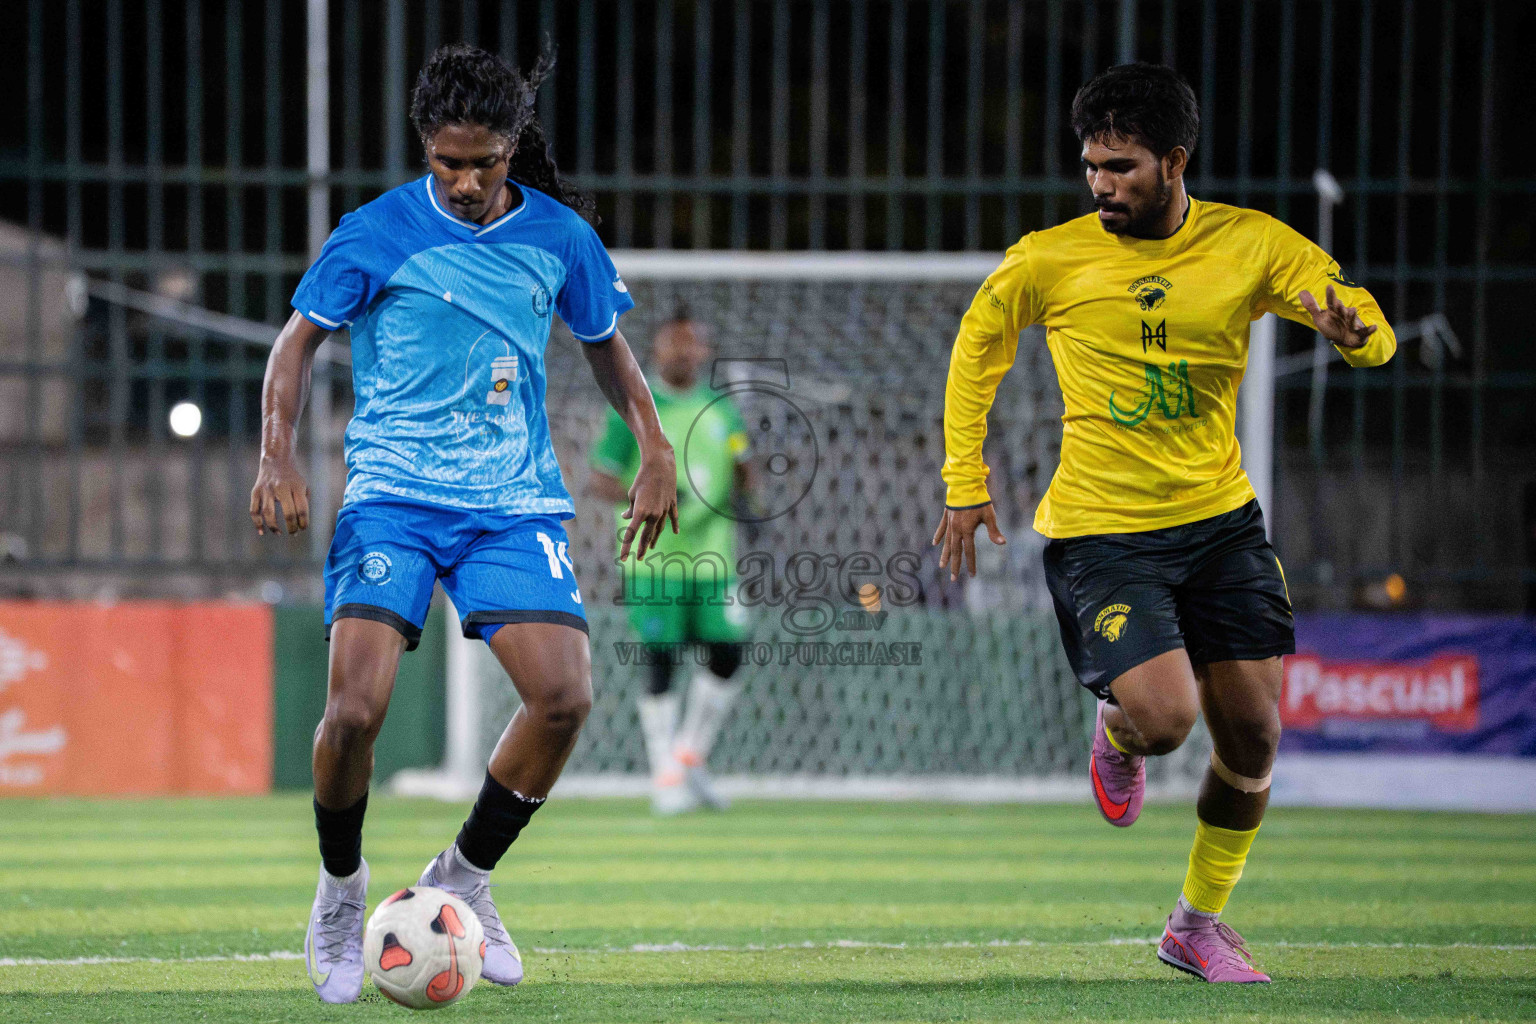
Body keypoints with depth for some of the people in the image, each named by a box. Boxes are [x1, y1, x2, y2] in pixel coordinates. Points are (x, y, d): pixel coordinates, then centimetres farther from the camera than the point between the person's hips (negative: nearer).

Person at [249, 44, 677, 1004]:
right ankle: (341, 890, 9)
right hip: (393, 498, -2)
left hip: (514, 501, 2)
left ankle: (463, 879, 7)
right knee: (357, 705, -19)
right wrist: (280, 458, -6)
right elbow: (300, 339, 7)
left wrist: (655, 448, 11)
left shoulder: (558, 236, 4)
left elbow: (606, 342, 21)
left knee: (564, 697, -16)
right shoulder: (379, 233, -4)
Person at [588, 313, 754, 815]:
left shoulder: (722, 410, 12)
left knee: (726, 655, -3)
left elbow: (742, 486, 19)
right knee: (661, 665, -5)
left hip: (711, 557, 4)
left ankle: (689, 759, 16)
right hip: (653, 560, -4)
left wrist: (742, 480, -5)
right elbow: (598, 481, -3)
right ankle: (666, 778, 4)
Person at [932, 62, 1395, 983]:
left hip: (1221, 520, 3)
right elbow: (978, 348, 10)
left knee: (1253, 737, 3)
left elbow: (1374, 335, -6)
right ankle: (1115, 735, 19)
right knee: (1163, 717, -21)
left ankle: (1200, 922, 25)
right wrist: (965, 484, 7)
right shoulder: (1050, 261, -7)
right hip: (1101, 532, -3)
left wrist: (1354, 328, -31)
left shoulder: (1250, 245, -3)